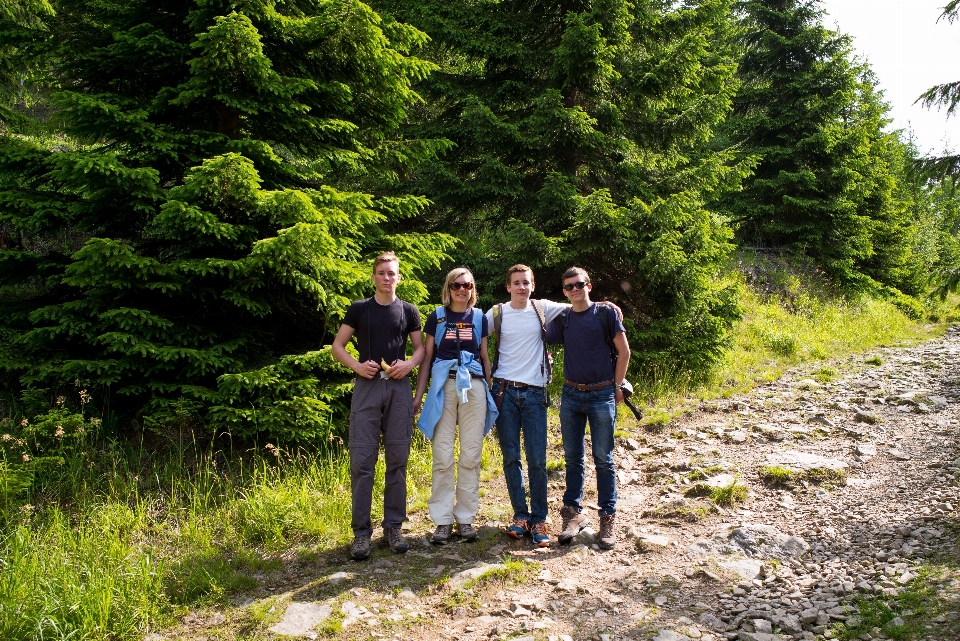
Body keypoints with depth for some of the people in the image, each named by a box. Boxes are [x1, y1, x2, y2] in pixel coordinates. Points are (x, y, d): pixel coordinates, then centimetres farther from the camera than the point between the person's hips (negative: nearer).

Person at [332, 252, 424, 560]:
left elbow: (420, 347, 15)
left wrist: (409, 364, -6)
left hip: (399, 388, 1)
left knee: (397, 460, 5)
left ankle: (393, 527, 16)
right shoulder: (359, 309, 8)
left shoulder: (408, 311, 10)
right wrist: (356, 365, -9)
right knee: (362, 460, -3)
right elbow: (337, 346, 9)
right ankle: (361, 531, 6)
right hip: (367, 387, -1)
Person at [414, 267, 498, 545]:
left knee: (471, 456, 3)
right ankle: (443, 519, 7)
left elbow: (485, 357, 15)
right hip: (443, 387, -1)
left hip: (474, 387, 1)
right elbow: (427, 358, 8)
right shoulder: (436, 317, 7)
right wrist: (418, 394, 2)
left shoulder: (480, 318, 11)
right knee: (443, 456, -2)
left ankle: (466, 517, 13)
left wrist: (492, 391, 11)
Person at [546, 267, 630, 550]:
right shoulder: (561, 320, 6)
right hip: (571, 395, 3)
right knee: (572, 457, 8)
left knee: (603, 459, 3)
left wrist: (617, 386, -2)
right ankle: (574, 512, 19)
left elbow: (623, 351, -1)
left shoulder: (605, 313, -3)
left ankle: (608, 518, 11)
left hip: (602, 395, -3)